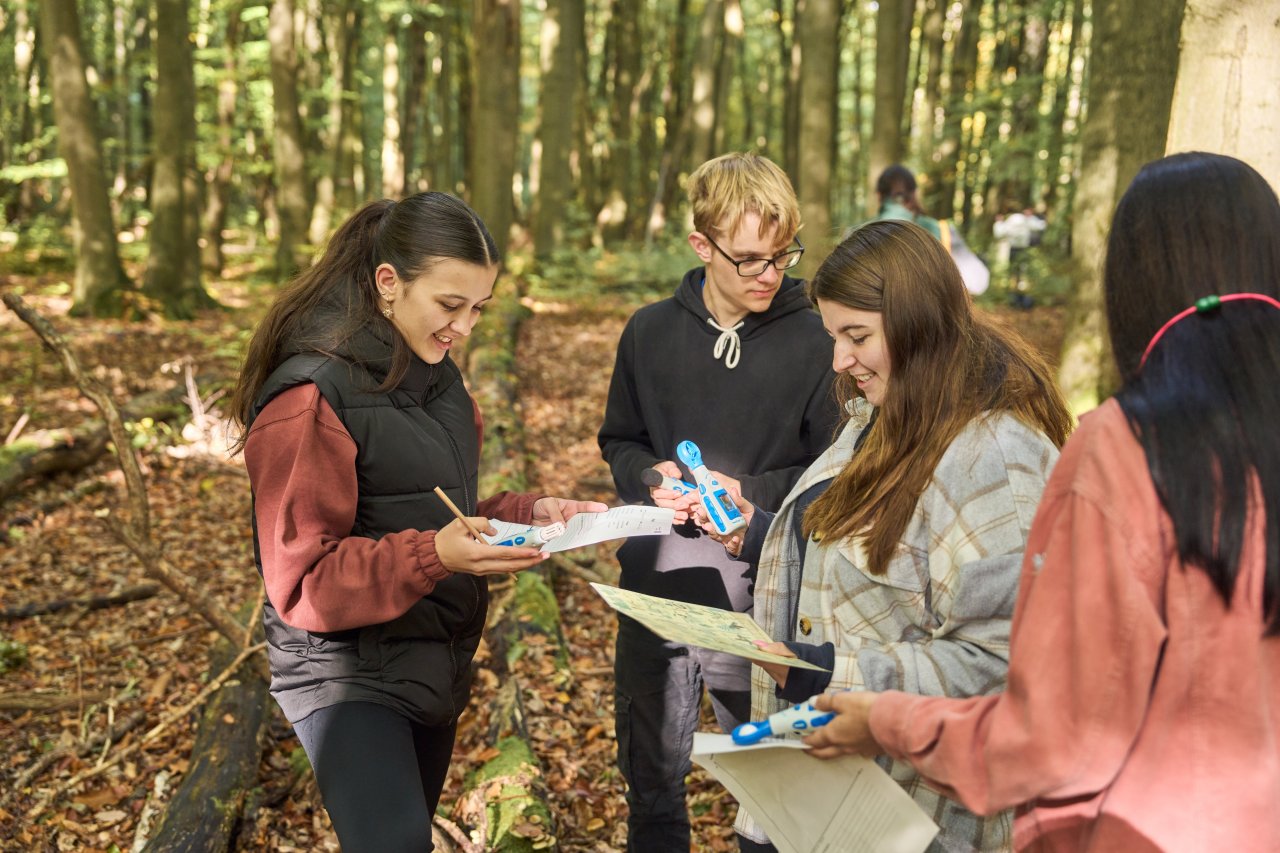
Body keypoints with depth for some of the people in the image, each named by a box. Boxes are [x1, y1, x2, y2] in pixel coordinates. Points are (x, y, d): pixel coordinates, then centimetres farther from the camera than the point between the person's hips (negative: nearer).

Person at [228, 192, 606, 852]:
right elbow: (301, 580, -19)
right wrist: (430, 556, -33)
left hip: (433, 666, 8)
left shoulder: (433, 375, 6)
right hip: (346, 672, -8)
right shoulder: (310, 399, -19)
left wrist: (530, 514, -4)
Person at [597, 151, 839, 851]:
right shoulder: (650, 331, 3)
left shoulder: (812, 341, -7)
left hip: (760, 595, -3)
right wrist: (650, 476, -7)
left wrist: (752, 494, -17)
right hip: (655, 591, 3)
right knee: (651, 781, 18)